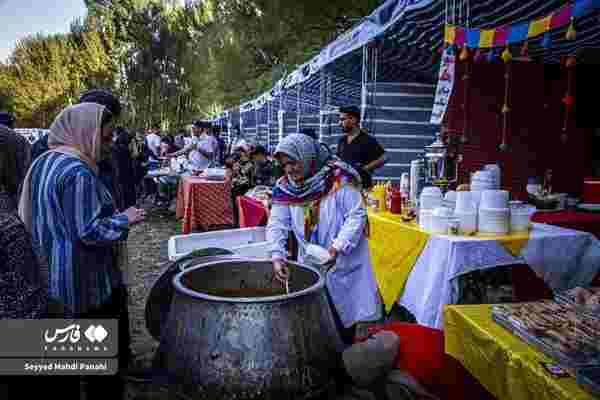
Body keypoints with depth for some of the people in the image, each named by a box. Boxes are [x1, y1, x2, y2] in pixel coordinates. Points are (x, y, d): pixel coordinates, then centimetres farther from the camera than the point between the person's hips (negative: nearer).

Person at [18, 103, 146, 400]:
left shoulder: (43, 163, 8)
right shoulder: (78, 172, -22)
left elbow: (27, 215, 17)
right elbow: (91, 232, -24)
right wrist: (125, 219, -10)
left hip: (49, 278, 9)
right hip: (86, 283, -9)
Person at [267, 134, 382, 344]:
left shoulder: (338, 179, -17)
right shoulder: (284, 187, -2)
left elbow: (357, 215, -17)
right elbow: (276, 224, -5)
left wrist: (338, 248, -27)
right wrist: (277, 256, -20)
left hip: (343, 263, -3)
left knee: (343, 318, 8)